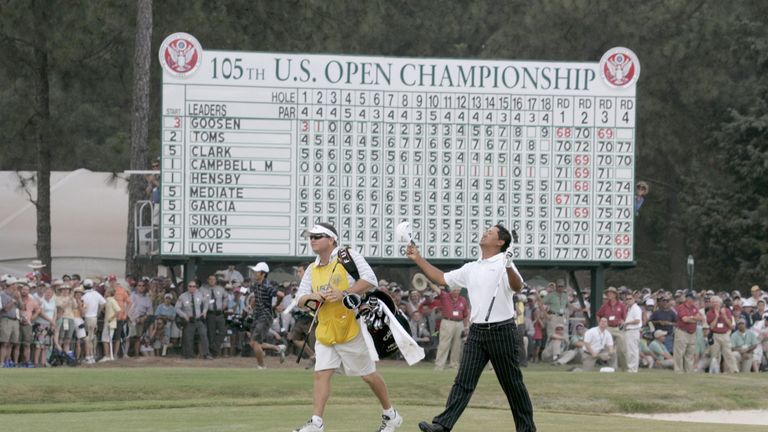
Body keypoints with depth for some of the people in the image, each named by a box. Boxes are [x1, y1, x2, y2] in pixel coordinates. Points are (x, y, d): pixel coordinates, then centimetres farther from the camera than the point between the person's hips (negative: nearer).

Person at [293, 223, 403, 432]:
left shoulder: (348, 257, -9)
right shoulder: (312, 270, 11)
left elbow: (369, 280, -19)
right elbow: (300, 300, 10)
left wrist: (344, 294, -27)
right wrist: (312, 297, -13)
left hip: (351, 328, -5)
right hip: (325, 332, 5)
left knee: (368, 375, 5)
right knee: (321, 374, -6)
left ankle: (390, 415, 21)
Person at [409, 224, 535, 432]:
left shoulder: (503, 263, -5)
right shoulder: (471, 268, 15)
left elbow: (517, 287, -23)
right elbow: (442, 278, 23)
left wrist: (509, 268, -43)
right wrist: (418, 259, 18)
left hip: (502, 331, -5)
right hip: (477, 331, 5)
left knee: (512, 383, 2)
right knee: (463, 381, -3)